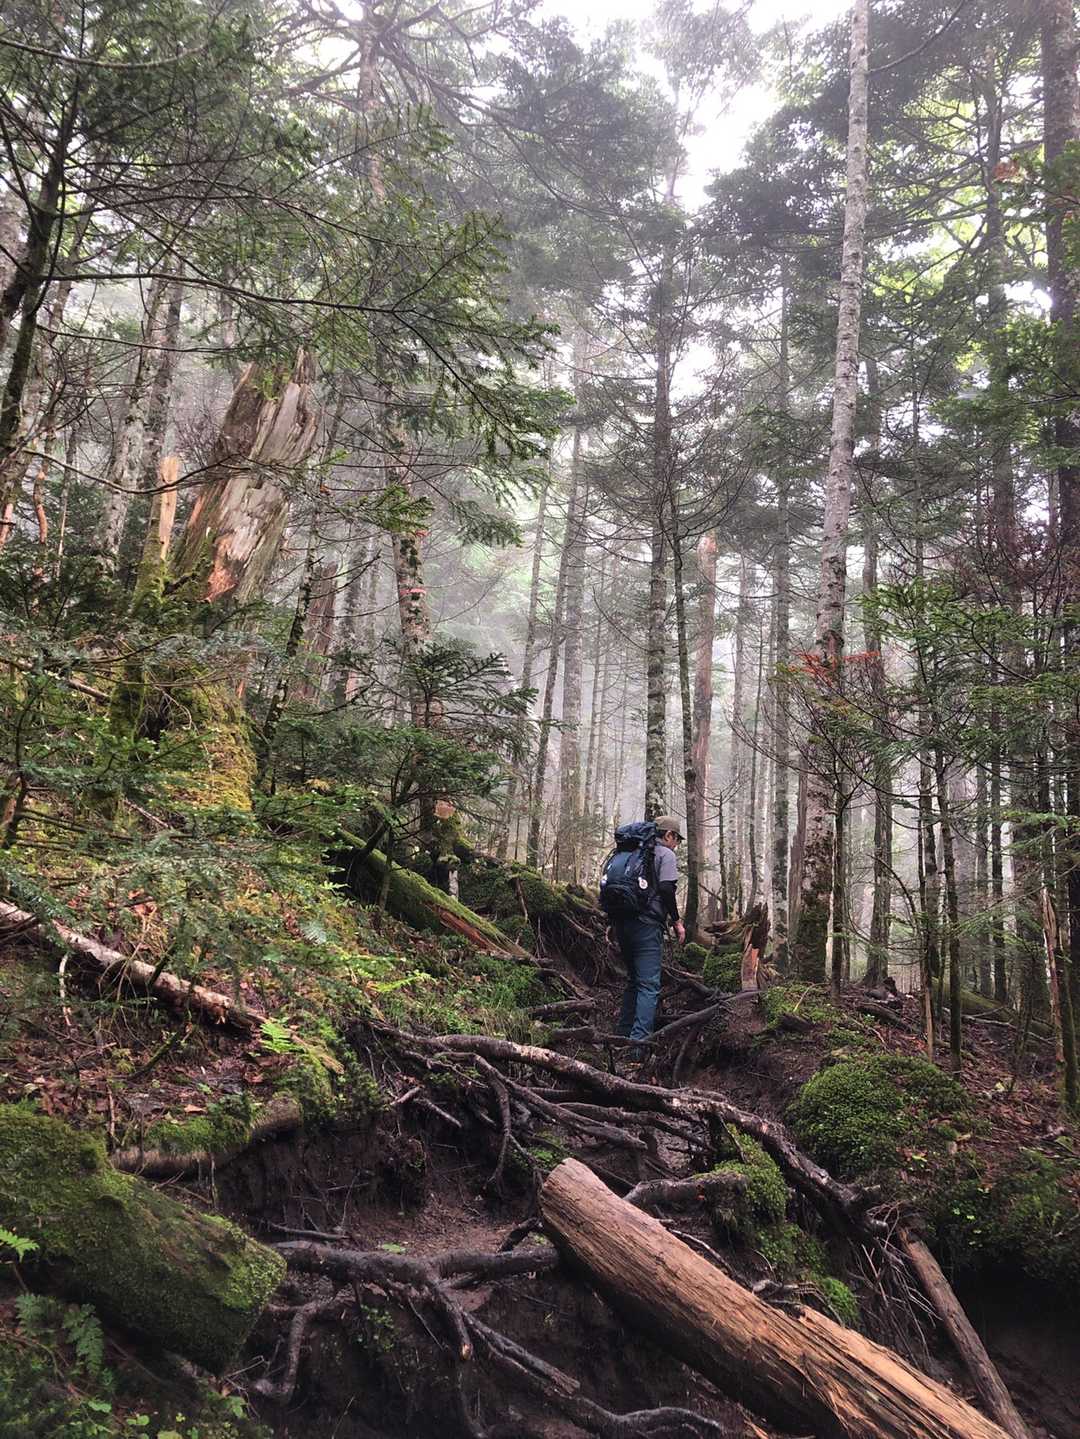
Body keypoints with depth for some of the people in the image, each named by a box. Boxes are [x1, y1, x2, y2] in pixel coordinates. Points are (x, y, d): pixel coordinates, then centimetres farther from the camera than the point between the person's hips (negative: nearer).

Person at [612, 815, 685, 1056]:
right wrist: (676, 921, -6)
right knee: (649, 985, -8)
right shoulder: (665, 854, 0)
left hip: (622, 922, 8)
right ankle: (638, 1041, -17)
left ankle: (621, 1035, 23)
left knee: (633, 980, 20)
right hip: (647, 924, -8)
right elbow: (666, 888, -15)